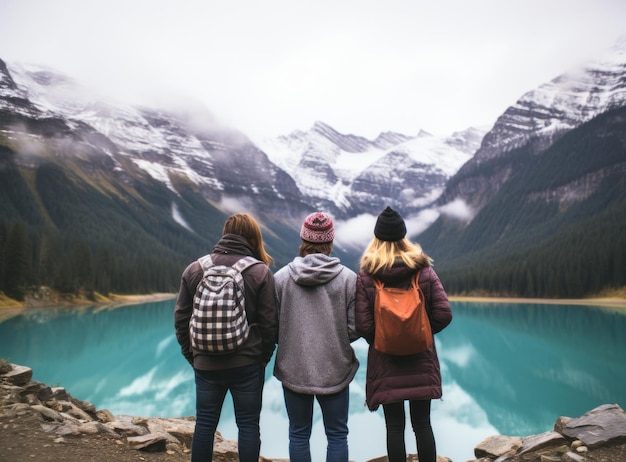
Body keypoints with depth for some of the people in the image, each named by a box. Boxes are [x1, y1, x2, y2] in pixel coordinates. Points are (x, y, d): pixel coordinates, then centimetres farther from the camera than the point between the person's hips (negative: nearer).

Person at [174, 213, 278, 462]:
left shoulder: (194, 269, -1)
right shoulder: (260, 272, -9)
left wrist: (190, 354, 12)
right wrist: (263, 356, 6)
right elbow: (269, 323, -9)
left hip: (206, 363, 3)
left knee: (205, 423, 16)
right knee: (248, 424, 10)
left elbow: (181, 318, 2)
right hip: (247, 364, -2)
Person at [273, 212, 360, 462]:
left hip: (293, 369, 1)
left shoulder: (281, 277, -7)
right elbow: (355, 328, -6)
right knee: (337, 434, 14)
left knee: (298, 434, 16)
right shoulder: (348, 278, -8)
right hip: (335, 370, -1)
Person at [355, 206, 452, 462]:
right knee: (422, 424, 14)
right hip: (421, 360, 2)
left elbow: (363, 324, -13)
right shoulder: (424, 270, -5)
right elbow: (444, 314, -9)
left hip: (385, 363, -1)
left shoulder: (365, 275, -9)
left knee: (394, 426, 9)